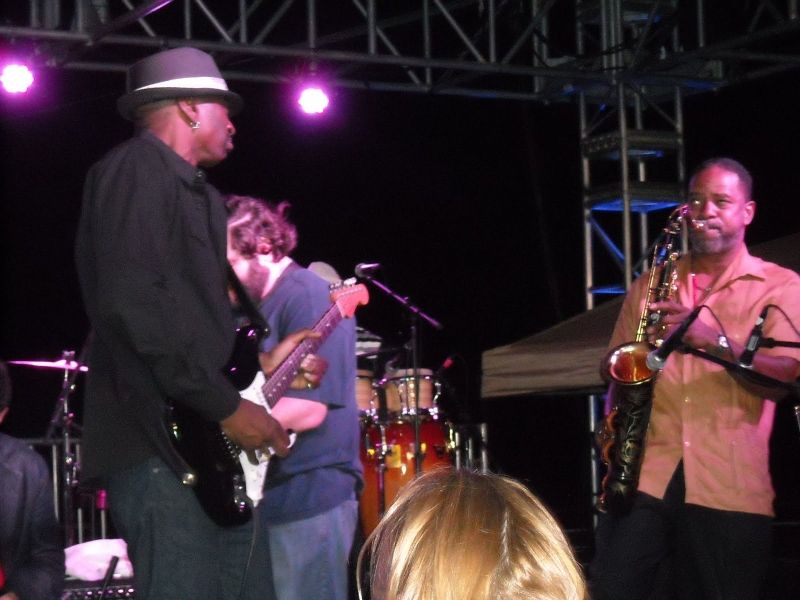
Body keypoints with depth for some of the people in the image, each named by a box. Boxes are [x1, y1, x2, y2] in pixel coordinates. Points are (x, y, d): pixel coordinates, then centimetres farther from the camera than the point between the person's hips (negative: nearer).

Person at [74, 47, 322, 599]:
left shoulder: (193, 192, 25)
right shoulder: (137, 170, -6)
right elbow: (130, 304, -21)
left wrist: (264, 365, 16)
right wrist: (226, 406, -20)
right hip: (165, 449, -10)